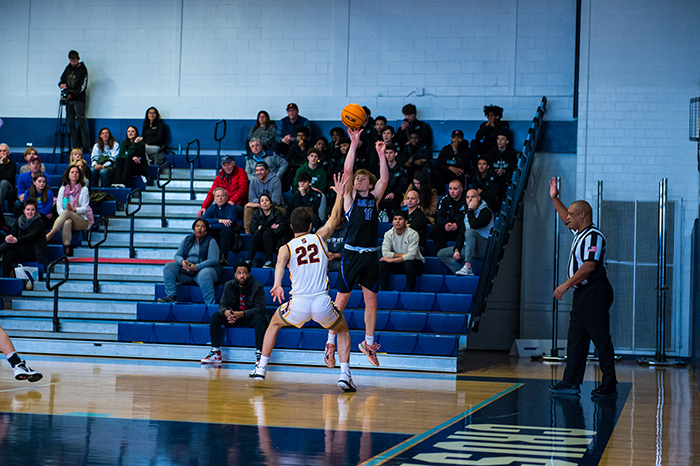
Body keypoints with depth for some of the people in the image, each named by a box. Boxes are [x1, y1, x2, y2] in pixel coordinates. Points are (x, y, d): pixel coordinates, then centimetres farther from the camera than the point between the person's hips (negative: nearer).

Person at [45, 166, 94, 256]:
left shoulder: (84, 190, 5)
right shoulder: (63, 189, 12)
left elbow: (85, 208, -3)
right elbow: (59, 208, 4)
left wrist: (73, 209, -24)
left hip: (82, 220, -1)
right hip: (67, 218, 2)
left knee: (66, 212, -34)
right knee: (67, 223, -39)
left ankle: (49, 235, -41)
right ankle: (67, 249, -46)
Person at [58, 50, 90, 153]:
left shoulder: (82, 69, -4)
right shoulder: (68, 68, 14)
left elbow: (82, 86, -11)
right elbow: (62, 78, 25)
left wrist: (73, 95, -16)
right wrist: (61, 84, 1)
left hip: (79, 99, -6)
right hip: (69, 100, 6)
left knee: (81, 123, -10)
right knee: (71, 123, 4)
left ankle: (86, 147, -9)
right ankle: (75, 146, 8)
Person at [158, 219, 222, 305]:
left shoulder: (211, 241, 0)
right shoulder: (187, 239, 16)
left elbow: (213, 260, -12)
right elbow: (177, 255, 13)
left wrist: (196, 267, -24)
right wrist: (182, 262, -14)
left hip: (203, 268, -5)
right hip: (186, 270, 6)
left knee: (204, 274, -40)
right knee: (169, 267, -14)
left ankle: (211, 303, -41)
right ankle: (171, 296, -22)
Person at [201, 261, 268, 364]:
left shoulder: (257, 287, -14)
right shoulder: (229, 286, 0)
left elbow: (259, 308, -22)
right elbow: (222, 305, -4)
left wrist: (242, 314, -38)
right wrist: (225, 312, -31)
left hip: (250, 318, -4)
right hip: (234, 318, 4)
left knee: (259, 318, -37)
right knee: (215, 316, -18)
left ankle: (259, 353, -33)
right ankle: (216, 353, -15)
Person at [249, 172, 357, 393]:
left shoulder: (286, 248, 8)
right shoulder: (319, 237, 11)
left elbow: (280, 263, -15)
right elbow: (335, 217, 27)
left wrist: (277, 284, -30)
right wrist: (340, 193, 38)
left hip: (298, 304, 0)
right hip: (322, 303, 0)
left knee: (274, 324, 31)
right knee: (343, 330, 26)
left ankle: (261, 368, 28)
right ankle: (345, 375, 9)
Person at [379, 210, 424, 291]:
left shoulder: (413, 234, -17)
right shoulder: (388, 234, -6)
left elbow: (411, 255, -26)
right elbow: (385, 253, -16)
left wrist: (392, 260, -29)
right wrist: (404, 255, -23)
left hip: (415, 263, -3)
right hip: (398, 266, 3)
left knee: (408, 263, -37)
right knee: (382, 262, -23)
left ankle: (410, 291, -23)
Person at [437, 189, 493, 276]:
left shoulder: (486, 212, -9)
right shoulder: (466, 214, 15)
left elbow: (474, 225, -28)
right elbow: (461, 234, 13)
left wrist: (471, 210, -15)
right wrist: (457, 250, -2)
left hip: (483, 249, -8)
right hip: (468, 247, 8)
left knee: (470, 231, -35)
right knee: (441, 253, -2)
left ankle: (468, 266, -42)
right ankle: (467, 273, -20)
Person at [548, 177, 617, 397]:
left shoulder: (593, 235, -14)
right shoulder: (579, 233, 16)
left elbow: (589, 266, -23)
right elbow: (566, 219, 36)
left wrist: (567, 284, -21)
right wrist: (555, 198, 31)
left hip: (594, 294, -10)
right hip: (582, 294, 10)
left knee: (601, 339, -6)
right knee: (575, 339, 9)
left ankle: (609, 385, -3)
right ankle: (571, 382, 11)